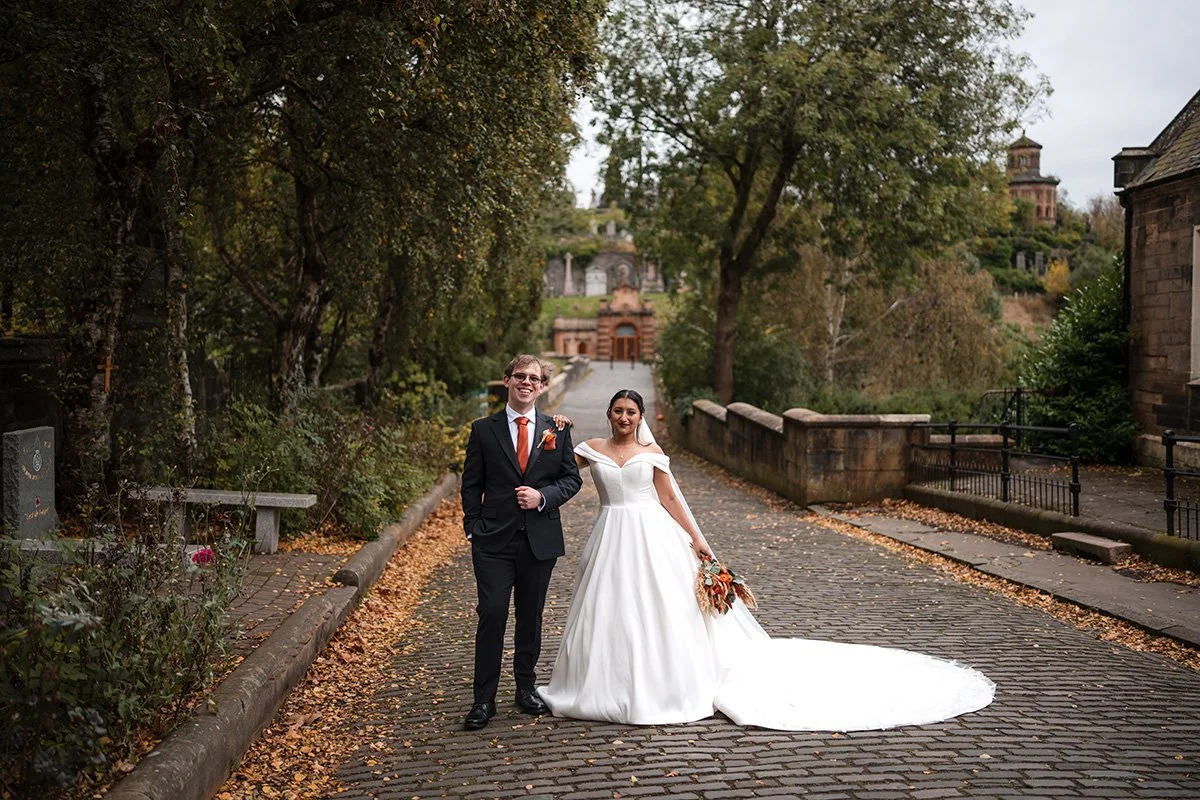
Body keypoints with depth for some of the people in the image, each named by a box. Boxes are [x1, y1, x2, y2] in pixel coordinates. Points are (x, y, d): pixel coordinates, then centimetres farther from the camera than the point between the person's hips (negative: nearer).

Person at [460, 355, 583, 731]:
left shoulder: (557, 430, 5)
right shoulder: (483, 429, 2)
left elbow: (572, 478, 7)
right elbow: (471, 484, 4)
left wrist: (542, 497, -10)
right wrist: (473, 527, -4)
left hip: (540, 539, 2)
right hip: (494, 540, -2)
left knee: (530, 616, 12)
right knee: (491, 616, -5)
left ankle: (526, 688, 27)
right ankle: (484, 699, 4)